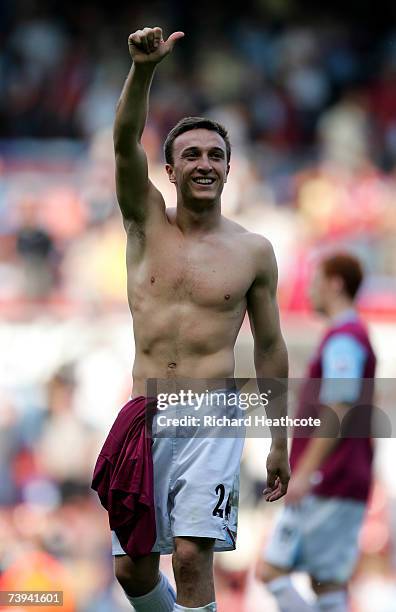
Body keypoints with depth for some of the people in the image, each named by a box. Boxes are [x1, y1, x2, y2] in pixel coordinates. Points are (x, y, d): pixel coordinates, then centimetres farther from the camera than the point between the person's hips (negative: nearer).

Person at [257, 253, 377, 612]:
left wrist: (305, 473, -23)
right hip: (351, 484, 10)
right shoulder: (357, 337, 20)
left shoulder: (343, 339, -12)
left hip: (328, 484, -10)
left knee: (271, 570, -10)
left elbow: (337, 412, -20)